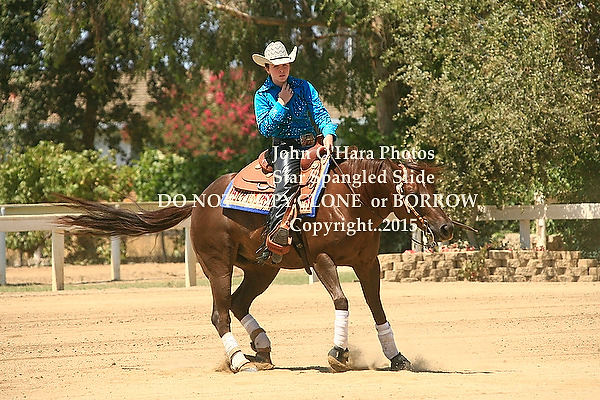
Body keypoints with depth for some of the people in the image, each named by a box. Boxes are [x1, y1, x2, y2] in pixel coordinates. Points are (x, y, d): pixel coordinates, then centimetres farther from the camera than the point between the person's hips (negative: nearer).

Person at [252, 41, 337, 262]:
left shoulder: (303, 87, 11)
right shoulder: (262, 96, 6)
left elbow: (320, 113, 3)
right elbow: (265, 128, -4)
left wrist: (328, 133, -16)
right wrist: (281, 104, -9)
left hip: (311, 145, 4)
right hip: (284, 148, -4)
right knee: (287, 179, -31)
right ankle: (274, 236, -40)